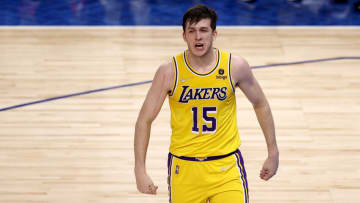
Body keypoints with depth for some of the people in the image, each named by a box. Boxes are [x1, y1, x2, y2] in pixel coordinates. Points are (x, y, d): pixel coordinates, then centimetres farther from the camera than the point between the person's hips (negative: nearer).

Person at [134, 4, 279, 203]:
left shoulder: (235, 66, -7)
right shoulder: (169, 72, -10)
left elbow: (260, 105, 8)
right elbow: (144, 120, -3)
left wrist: (273, 153, 10)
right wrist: (140, 170, -9)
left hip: (226, 166, 0)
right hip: (184, 168, 0)